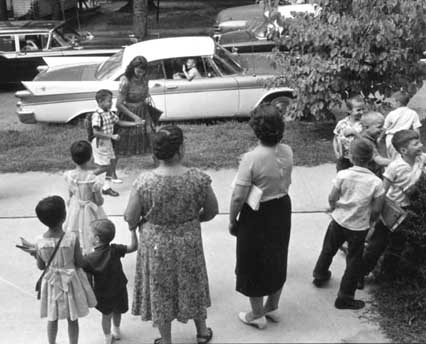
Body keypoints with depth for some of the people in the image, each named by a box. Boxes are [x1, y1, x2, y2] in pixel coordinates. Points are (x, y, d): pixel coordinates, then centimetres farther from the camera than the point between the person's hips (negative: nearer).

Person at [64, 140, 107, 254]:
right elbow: (99, 201, -17)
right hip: (90, 213, -5)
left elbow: (70, 195, 3)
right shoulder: (92, 178, -24)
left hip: (75, 210, 5)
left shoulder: (69, 176, -11)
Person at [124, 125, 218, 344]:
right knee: (191, 284, 25)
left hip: (156, 244, -1)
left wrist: (138, 223, 11)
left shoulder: (144, 182, -23)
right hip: (189, 242, 2)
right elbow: (211, 211, -5)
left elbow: (130, 219, -12)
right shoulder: (198, 179, -19)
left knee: (160, 291, 19)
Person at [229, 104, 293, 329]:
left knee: (253, 263, 13)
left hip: (257, 215, -6)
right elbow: (286, 183, 6)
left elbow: (238, 196, -23)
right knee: (277, 259, 22)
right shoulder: (287, 152, -8)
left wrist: (232, 220, -9)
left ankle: (257, 315, 28)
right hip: (282, 210, 6)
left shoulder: (251, 158, -27)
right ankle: (272, 307, 40)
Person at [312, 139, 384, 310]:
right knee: (354, 262, 13)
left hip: (338, 221, 2)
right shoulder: (376, 182, -17)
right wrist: (368, 220, 8)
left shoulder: (342, 175, -17)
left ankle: (320, 275, 49)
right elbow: (376, 210, -12)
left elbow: (332, 198, -11)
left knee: (328, 250, 26)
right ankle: (345, 297, 20)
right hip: (359, 227, -1)